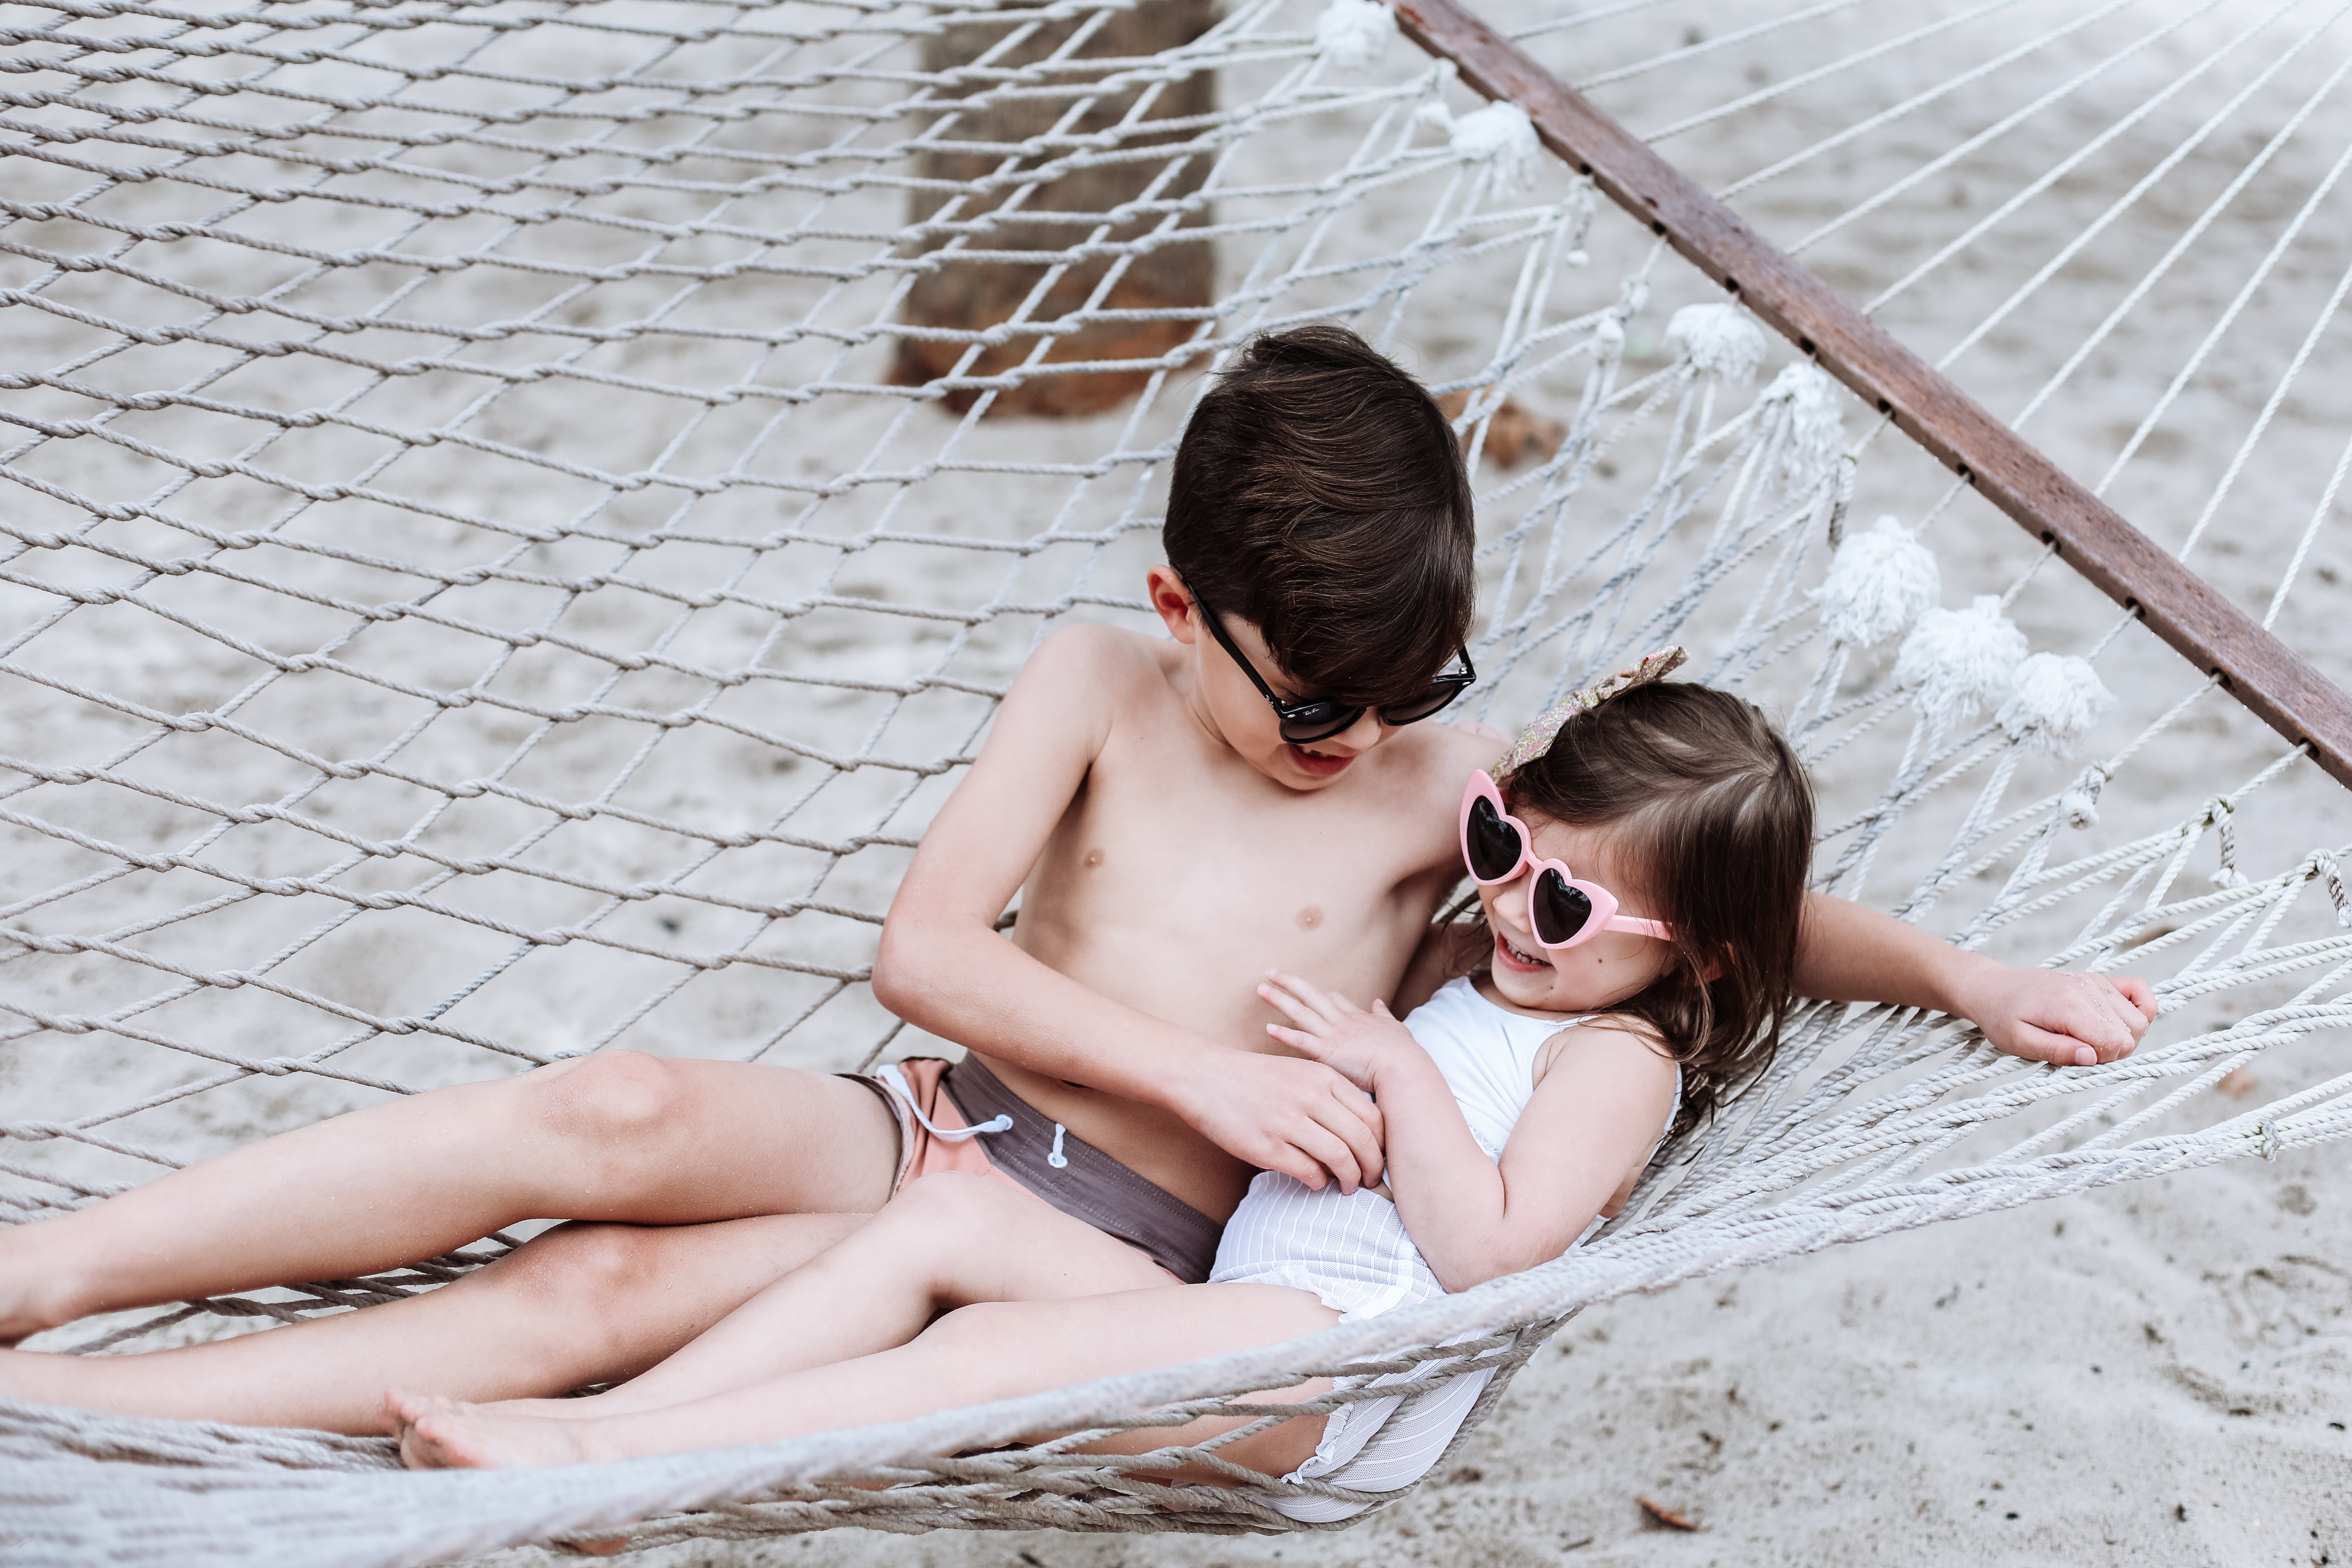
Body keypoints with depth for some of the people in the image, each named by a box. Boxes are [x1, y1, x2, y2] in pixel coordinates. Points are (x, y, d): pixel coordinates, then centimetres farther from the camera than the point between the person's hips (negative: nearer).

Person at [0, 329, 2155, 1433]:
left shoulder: (1452, 782, 2)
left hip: (1115, 1250, -2)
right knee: (622, 1116, -30)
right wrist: (1209, 1073, -16)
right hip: (937, 1127, 2)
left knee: (603, 1293, -24)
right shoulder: (1103, 686, 3)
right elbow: (928, 943, -6)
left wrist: (1968, 978, -1)